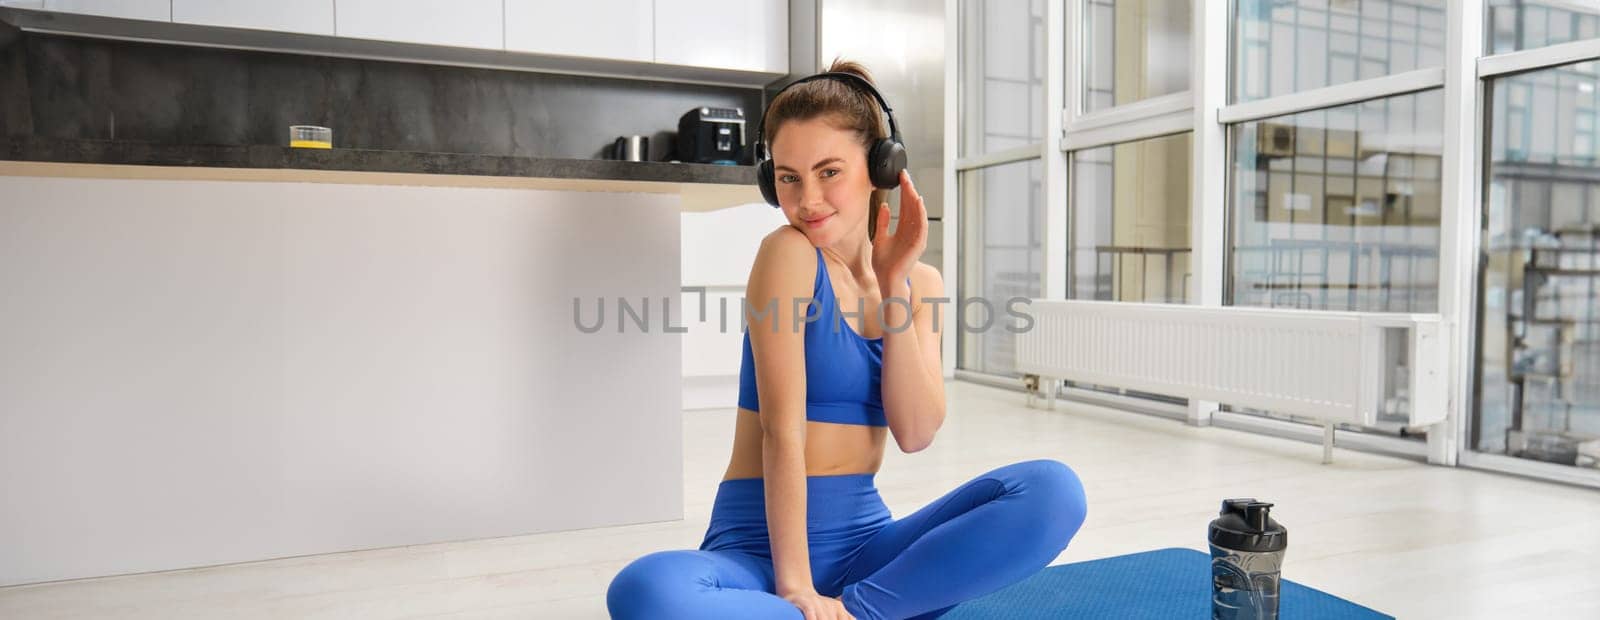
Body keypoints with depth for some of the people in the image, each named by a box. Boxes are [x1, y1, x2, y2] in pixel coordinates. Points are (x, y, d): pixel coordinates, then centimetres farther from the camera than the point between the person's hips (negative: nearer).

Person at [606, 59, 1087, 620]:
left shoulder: (921, 281, 7)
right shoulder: (788, 253, -10)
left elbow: (915, 434, -6)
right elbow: (783, 429, -16)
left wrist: (894, 284, -9)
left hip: (865, 539, 5)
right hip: (761, 542, -4)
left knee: (1053, 490, -17)